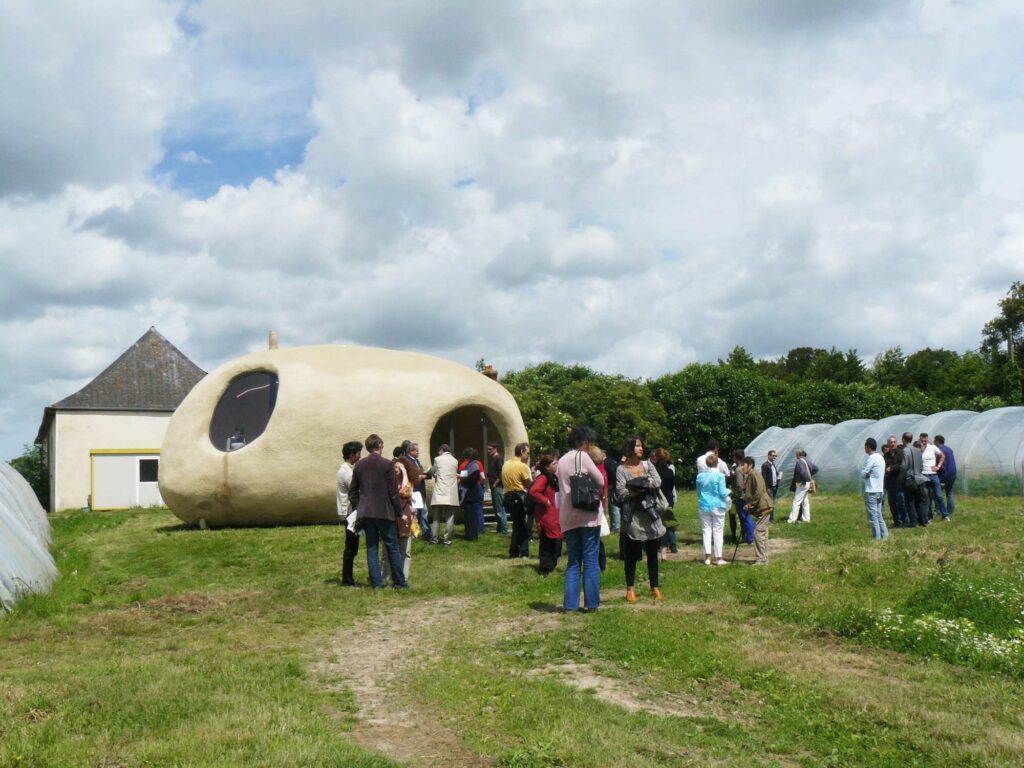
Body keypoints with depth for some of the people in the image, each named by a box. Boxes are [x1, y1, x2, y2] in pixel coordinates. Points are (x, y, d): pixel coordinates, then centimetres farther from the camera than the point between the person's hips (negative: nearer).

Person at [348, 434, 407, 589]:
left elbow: (352, 491, 10)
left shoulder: (358, 465, 6)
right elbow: (393, 491, -6)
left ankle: (376, 583, 5)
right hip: (384, 512, -4)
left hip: (365, 512, 4)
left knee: (371, 548, 7)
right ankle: (399, 582, 8)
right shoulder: (386, 464, -7)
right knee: (392, 548, 4)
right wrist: (399, 511, 2)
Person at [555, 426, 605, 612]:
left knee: (573, 562, 9)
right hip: (588, 515, -5)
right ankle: (591, 602, 1)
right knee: (590, 560, 1)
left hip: (568, 518, 6)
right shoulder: (582, 457, -4)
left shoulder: (561, 461, 15)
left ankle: (570, 603, 4)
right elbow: (599, 481, -2)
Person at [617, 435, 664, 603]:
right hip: (632, 516, -4)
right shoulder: (621, 469, -3)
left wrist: (639, 485, -14)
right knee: (631, 554, 3)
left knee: (652, 552, 10)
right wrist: (645, 487, -12)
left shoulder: (647, 465, 8)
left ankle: (655, 587, 18)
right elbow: (621, 493, -14)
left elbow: (657, 483, -4)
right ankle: (630, 589, 11)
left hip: (650, 513, 4)